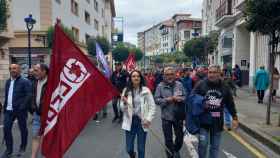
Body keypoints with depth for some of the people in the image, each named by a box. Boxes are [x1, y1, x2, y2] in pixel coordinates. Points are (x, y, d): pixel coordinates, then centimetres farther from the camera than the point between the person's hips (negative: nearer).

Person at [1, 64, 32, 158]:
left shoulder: (25, 81, -8)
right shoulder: (8, 82, 15)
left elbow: (29, 95, -15)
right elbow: (6, 96, 19)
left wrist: (22, 107, -22)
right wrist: (5, 107, 14)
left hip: (20, 110, -6)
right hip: (9, 110, 6)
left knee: (23, 129, 8)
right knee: (6, 128, 4)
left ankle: (22, 148, 25)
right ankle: (9, 150, 18)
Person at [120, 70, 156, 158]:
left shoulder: (146, 90, -4)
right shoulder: (126, 90, -1)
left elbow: (152, 106, -3)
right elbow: (123, 109, 0)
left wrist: (148, 119, -12)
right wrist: (124, 103, -21)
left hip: (142, 122, -1)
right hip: (130, 122, 1)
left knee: (141, 149, 7)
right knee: (129, 149, 8)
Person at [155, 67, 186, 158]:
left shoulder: (179, 84, 0)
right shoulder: (160, 86, -6)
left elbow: (185, 97, 4)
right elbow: (156, 100, -8)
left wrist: (180, 98, -16)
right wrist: (166, 100, -20)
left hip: (178, 116, 2)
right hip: (166, 116, -2)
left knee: (180, 136, 16)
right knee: (168, 139, 9)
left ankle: (176, 150, 46)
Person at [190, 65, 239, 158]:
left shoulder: (224, 87, 3)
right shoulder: (201, 85, -6)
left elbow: (230, 104, 10)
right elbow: (192, 99, -5)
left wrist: (234, 118, 10)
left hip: (217, 121, 3)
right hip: (203, 120, -2)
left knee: (215, 146, 13)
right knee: (203, 143, 1)